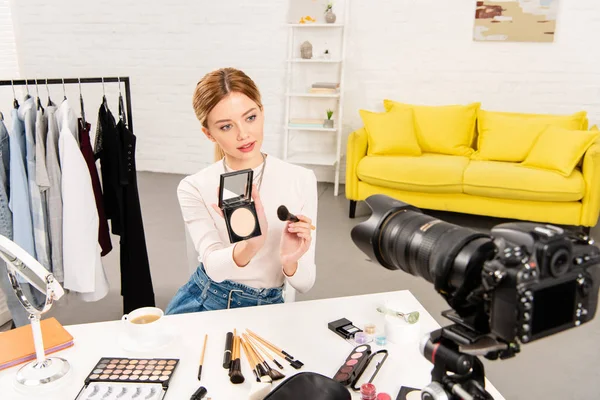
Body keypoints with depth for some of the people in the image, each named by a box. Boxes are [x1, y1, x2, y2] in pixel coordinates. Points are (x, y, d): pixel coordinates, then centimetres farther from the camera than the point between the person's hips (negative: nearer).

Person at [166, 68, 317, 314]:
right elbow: (214, 267, -23)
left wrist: (289, 262, -28)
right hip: (201, 302, 0)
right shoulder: (194, 188, -7)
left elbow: (305, 284, -7)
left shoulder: (301, 180, -8)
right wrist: (251, 245, -43)